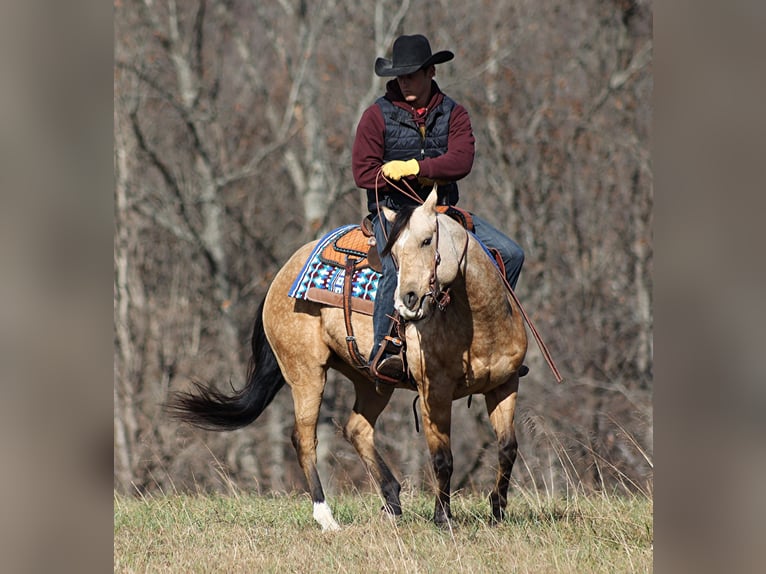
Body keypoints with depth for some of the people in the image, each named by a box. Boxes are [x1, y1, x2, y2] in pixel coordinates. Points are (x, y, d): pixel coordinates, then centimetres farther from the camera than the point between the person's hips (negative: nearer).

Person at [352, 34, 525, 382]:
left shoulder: (453, 114, 7)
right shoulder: (378, 115, -1)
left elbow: (461, 161, -10)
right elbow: (364, 172, -8)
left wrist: (413, 167, -22)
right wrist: (429, 177, -11)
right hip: (393, 209, -4)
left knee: (509, 253, -7)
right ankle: (383, 351, -34)